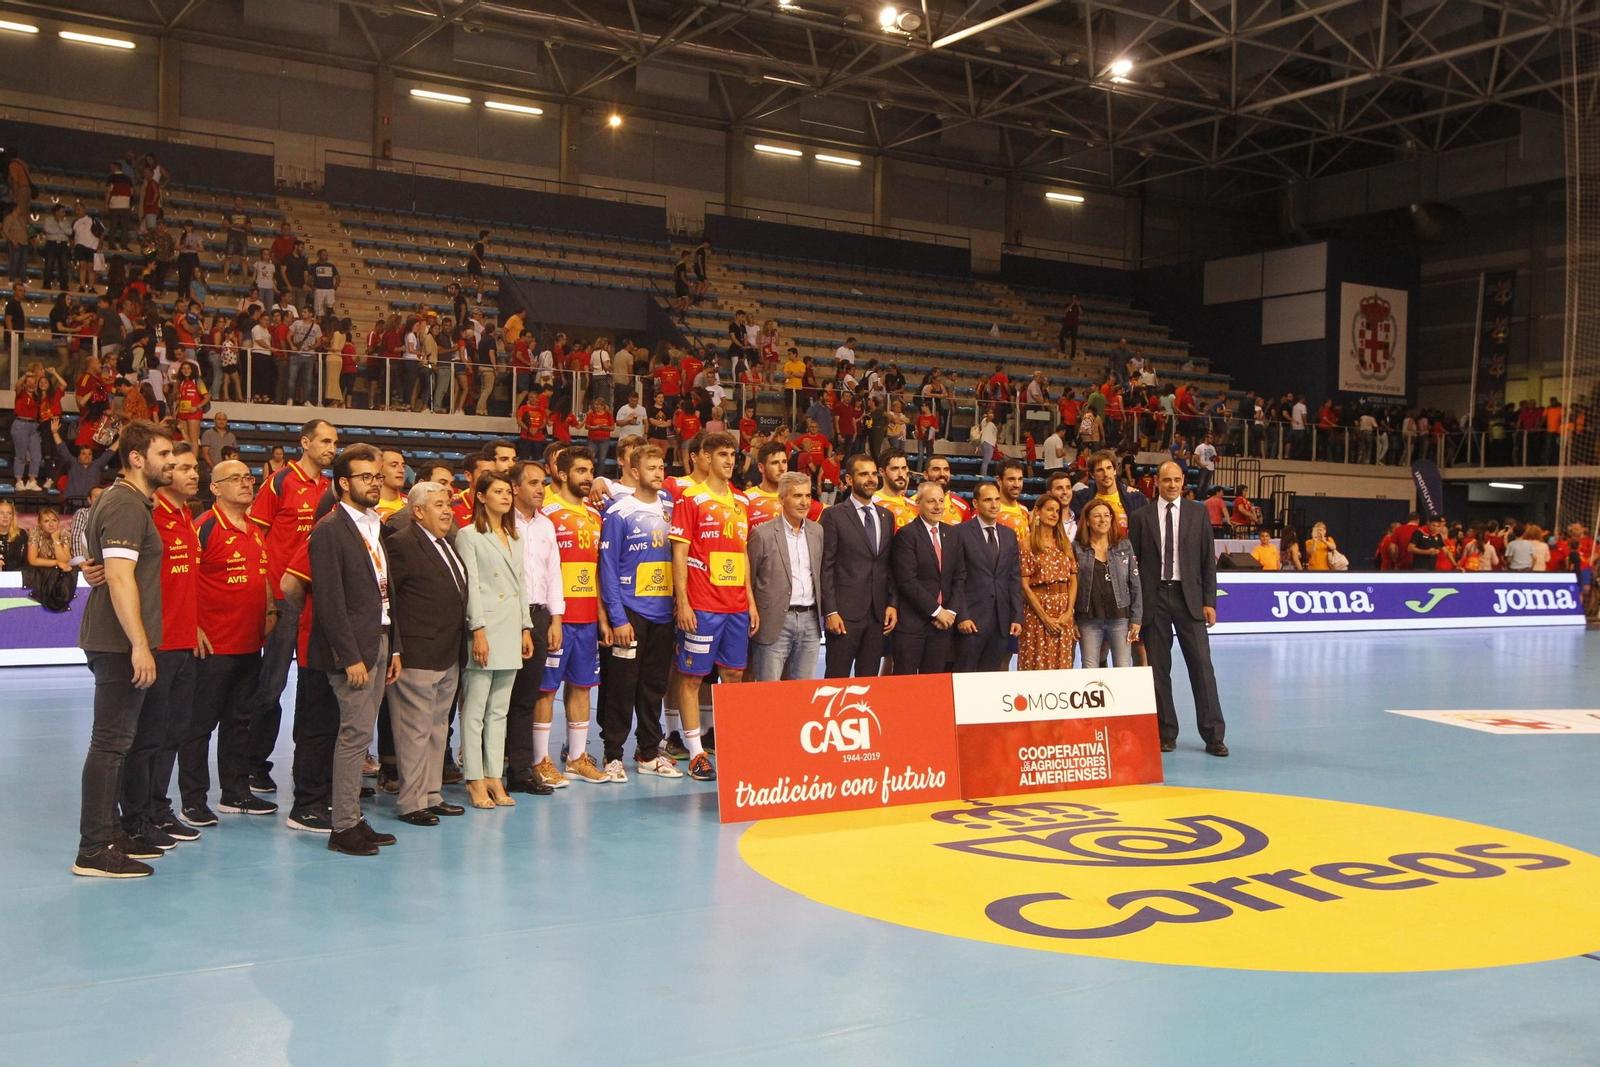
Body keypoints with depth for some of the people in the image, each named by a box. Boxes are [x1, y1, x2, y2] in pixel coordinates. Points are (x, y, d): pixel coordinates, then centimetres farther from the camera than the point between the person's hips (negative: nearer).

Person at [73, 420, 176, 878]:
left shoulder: (123, 500, 17)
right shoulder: (127, 506, -15)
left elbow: (103, 566, 25)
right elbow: (119, 578, -24)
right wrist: (139, 645, -25)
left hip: (117, 644, 11)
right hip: (122, 645, -11)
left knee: (114, 742, 15)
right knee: (110, 743, -7)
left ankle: (109, 832, 24)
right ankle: (95, 850, -4)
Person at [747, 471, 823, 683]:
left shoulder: (817, 531, 10)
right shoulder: (763, 534, -5)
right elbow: (748, 580, -1)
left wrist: (822, 612, 10)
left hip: (810, 621, 5)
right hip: (776, 623, -5)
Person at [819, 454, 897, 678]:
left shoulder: (886, 516, 14)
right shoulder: (834, 515, -3)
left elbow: (890, 565, 15)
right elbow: (826, 567, -6)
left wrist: (892, 604, 6)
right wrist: (830, 611, -12)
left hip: (879, 614, 5)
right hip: (845, 613, -5)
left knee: (869, 681, 9)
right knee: (837, 680, -1)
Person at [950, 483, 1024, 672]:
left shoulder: (1009, 535, 14)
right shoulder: (961, 532, -2)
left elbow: (1015, 579, 12)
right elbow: (957, 578, -5)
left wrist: (1017, 617, 5)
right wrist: (962, 616, -11)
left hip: (1002, 621, 5)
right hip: (972, 620, -4)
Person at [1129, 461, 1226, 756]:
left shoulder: (1198, 512, 7)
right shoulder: (1140, 517, 5)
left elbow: (1208, 559, 6)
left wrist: (1209, 601, -1)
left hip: (1188, 596, 0)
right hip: (1153, 598, 0)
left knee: (1201, 664, -3)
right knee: (1158, 668, 4)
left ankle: (1213, 735, 2)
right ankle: (1166, 733, 14)